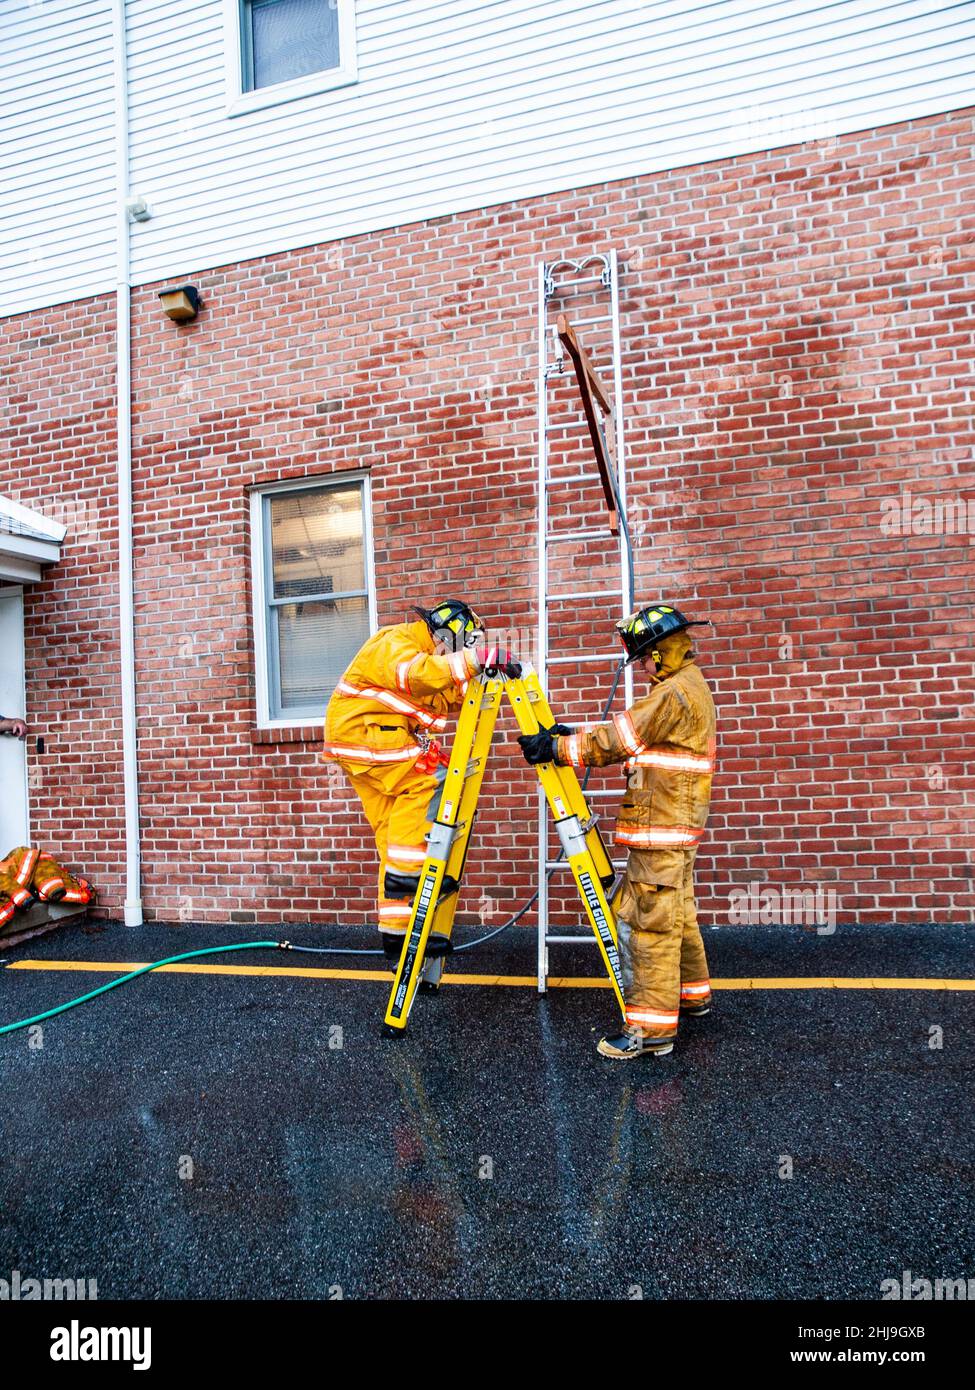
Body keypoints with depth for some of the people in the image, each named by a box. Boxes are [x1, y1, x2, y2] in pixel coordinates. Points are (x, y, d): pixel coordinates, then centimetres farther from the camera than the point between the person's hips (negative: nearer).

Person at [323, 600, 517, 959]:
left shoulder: (421, 652, 15)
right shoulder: (394, 644, -14)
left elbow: (452, 696, 11)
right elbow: (418, 674, -36)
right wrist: (479, 657, -39)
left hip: (385, 739, 9)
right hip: (361, 733, -9)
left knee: (394, 832, 4)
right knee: (427, 780, -21)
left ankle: (396, 929, 6)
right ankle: (407, 870, -15)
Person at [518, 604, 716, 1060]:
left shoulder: (673, 693, -16)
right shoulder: (692, 687, 18)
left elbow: (618, 738, -16)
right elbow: (632, 737, 18)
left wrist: (558, 748, -9)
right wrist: (574, 736, 11)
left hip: (659, 827, -11)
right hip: (678, 825, 11)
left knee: (650, 922, -8)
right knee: (677, 913, 21)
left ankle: (650, 1027, -4)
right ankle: (692, 992, 35)